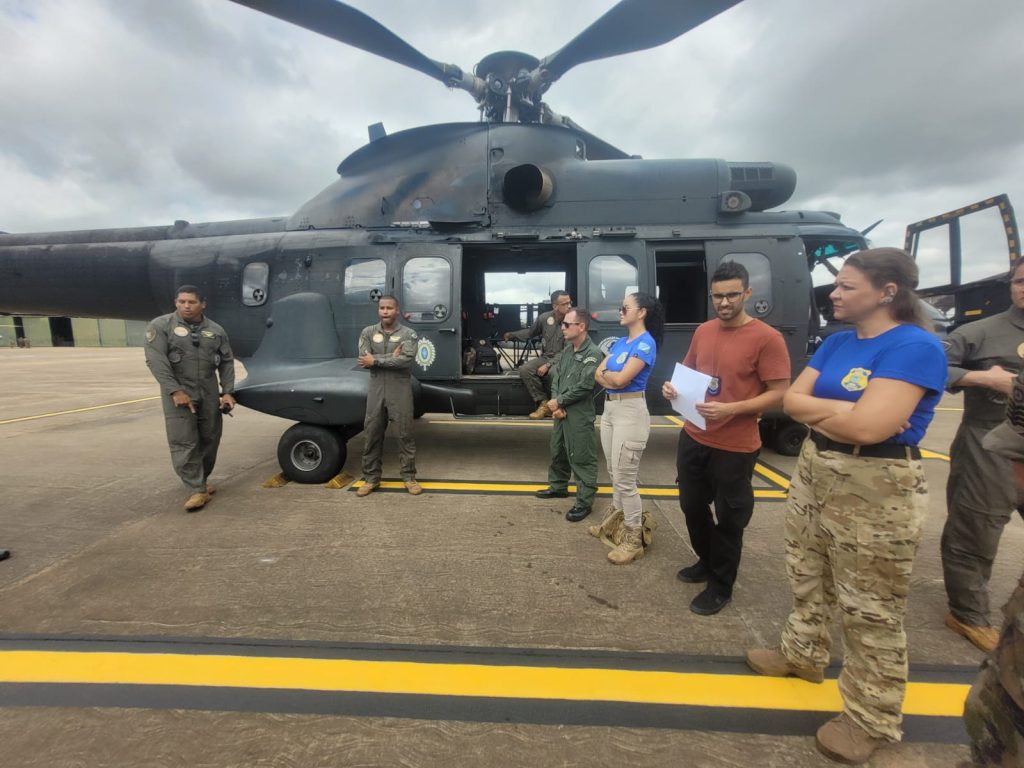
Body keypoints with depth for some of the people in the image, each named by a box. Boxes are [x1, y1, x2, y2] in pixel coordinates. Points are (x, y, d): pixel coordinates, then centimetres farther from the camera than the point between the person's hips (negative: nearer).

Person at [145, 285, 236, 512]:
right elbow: (156, 360, -11)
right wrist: (175, 391, -18)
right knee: (183, 442, -6)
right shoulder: (161, 326, -3)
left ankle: (202, 481, 25)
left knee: (209, 439, 8)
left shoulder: (216, 330, 6)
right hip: (178, 392, -3)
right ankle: (197, 490, -1)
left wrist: (227, 391, -1)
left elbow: (226, 362, 8)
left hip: (209, 393, 3)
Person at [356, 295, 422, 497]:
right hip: (376, 390, 3)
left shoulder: (408, 334, -2)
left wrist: (376, 361, -13)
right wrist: (391, 357, -14)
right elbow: (364, 360, -7)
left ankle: (409, 477, 14)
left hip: (400, 390, -3)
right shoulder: (368, 332, 7)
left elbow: (407, 359, -18)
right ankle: (371, 478, 20)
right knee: (372, 435, 8)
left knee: (405, 434, 3)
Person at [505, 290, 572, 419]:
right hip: (545, 357, 4)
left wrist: (548, 365, -23)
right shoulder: (544, 317, -2)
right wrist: (512, 334, 9)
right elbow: (531, 332, 19)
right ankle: (544, 403, -11)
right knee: (524, 370, -21)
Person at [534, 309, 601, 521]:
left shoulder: (593, 353, -14)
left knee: (582, 459, -1)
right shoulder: (567, 350, 12)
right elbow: (555, 378, 9)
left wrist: (559, 402, -11)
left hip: (579, 416, -9)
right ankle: (558, 486, 39)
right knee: (557, 452, 21)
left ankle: (584, 502, 8)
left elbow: (584, 387, -20)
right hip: (561, 412, 9)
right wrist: (555, 404, -6)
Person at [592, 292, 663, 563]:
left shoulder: (645, 343, -13)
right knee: (615, 474, 19)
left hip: (630, 411, -9)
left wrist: (607, 373, 0)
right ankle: (617, 519, 35)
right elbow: (598, 375, 8)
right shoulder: (619, 342, 13)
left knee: (625, 479, -3)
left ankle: (634, 539, 9)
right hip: (609, 408, 9)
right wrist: (614, 377, -11)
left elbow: (621, 379, -20)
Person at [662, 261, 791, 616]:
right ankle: (706, 562, 44)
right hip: (693, 438, 6)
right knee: (692, 506, 20)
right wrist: (673, 387, -6)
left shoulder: (767, 338, -14)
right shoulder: (703, 332, 5)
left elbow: (779, 394, -15)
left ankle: (721, 586, 30)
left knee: (728, 519, 10)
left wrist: (729, 408, -26)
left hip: (735, 447, -6)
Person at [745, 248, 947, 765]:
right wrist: (848, 409, -14)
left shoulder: (915, 347, -18)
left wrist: (817, 407, -11)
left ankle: (872, 718, 28)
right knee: (806, 578, 23)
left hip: (876, 489, -8)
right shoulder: (835, 342, 6)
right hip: (813, 470, 8)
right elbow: (791, 400, 0)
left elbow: (868, 427, -28)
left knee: (870, 609, 9)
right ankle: (803, 654, 46)